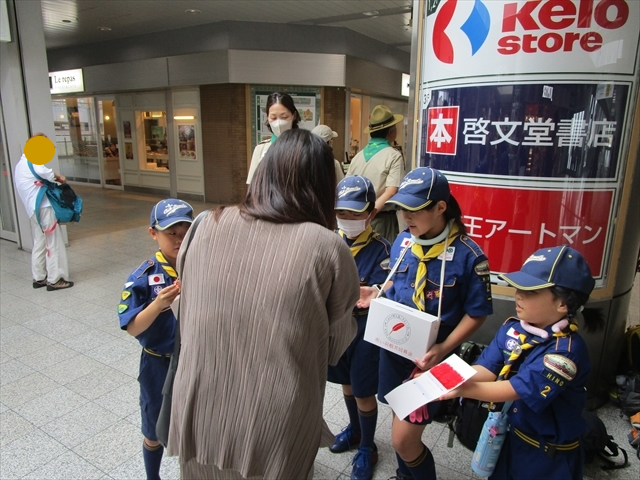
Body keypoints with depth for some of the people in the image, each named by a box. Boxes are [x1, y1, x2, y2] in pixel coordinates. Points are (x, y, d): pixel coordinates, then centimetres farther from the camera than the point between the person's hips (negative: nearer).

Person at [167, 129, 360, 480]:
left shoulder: (208, 227, -8)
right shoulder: (327, 247, -16)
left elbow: (186, 318, 5)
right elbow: (338, 344, -3)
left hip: (199, 415, 2)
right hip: (276, 426, -2)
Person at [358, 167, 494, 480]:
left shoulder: (467, 254, -18)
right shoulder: (403, 241, -2)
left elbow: (477, 313, -11)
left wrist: (443, 348, -22)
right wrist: (375, 294, -7)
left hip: (429, 356, -5)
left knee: (403, 439, -1)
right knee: (401, 419, 22)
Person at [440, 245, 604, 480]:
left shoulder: (566, 350, -30)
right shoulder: (512, 327, -10)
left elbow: (516, 389, -31)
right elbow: (487, 369, -10)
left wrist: (462, 389, -35)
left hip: (547, 453, -5)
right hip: (509, 435, 6)